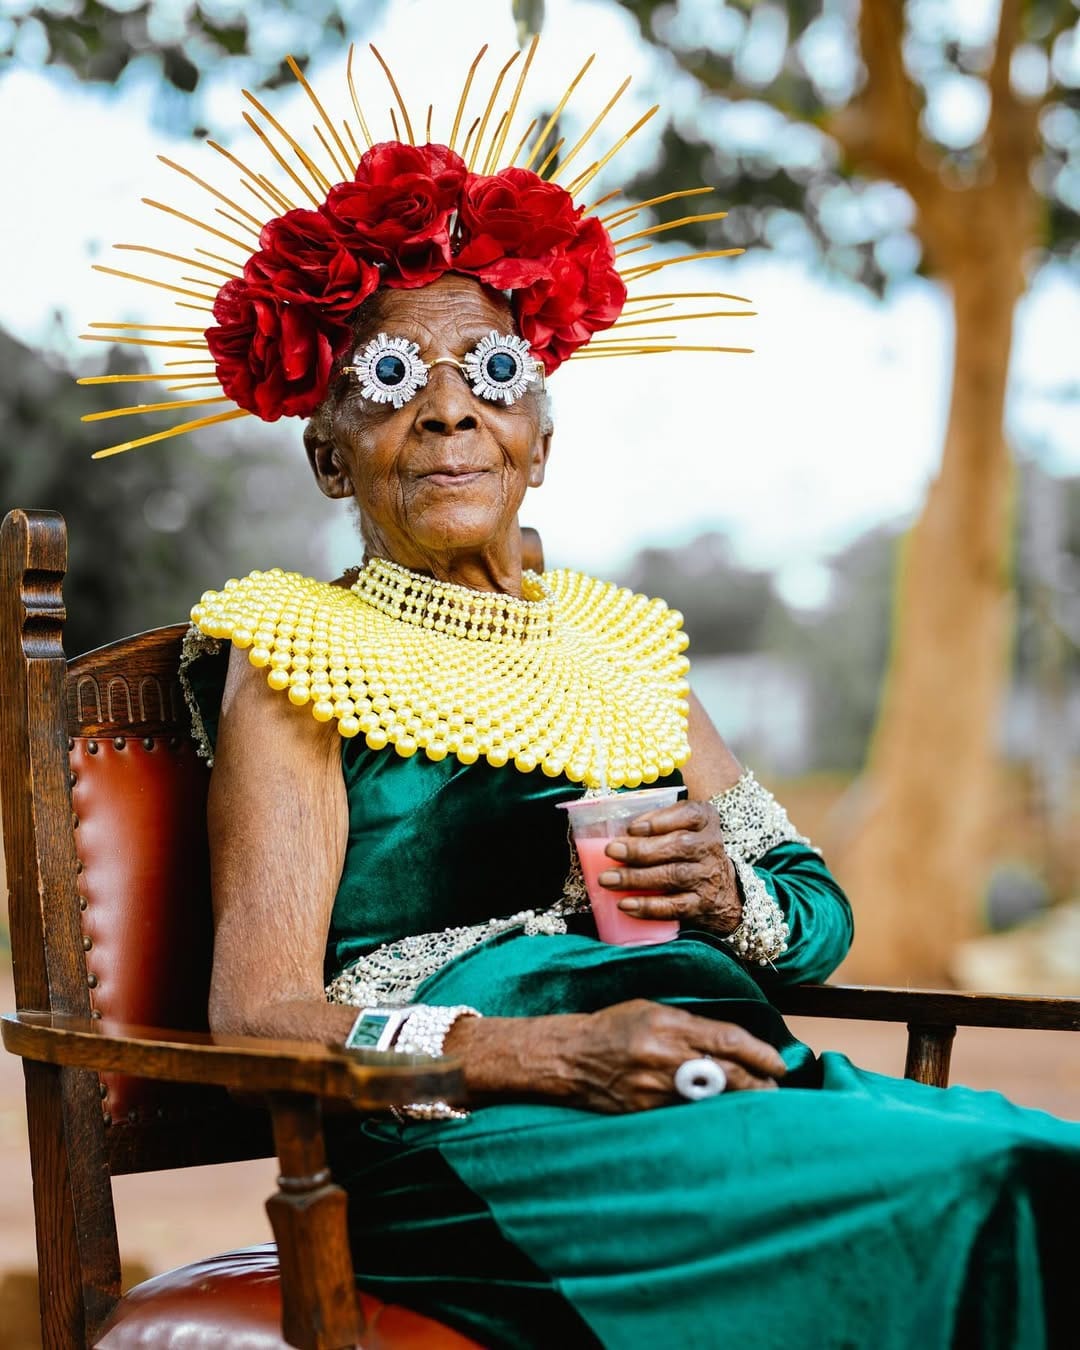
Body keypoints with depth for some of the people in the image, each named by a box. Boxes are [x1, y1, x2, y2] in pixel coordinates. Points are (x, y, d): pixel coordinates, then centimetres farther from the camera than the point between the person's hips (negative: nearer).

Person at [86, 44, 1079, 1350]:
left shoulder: (621, 639, 21)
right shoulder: (294, 650, 5)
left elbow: (822, 912, 19)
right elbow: (259, 1017, -6)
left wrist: (732, 892, -5)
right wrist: (551, 1053, -19)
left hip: (735, 1077, 6)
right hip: (466, 1137, -5)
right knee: (959, 1188, -27)